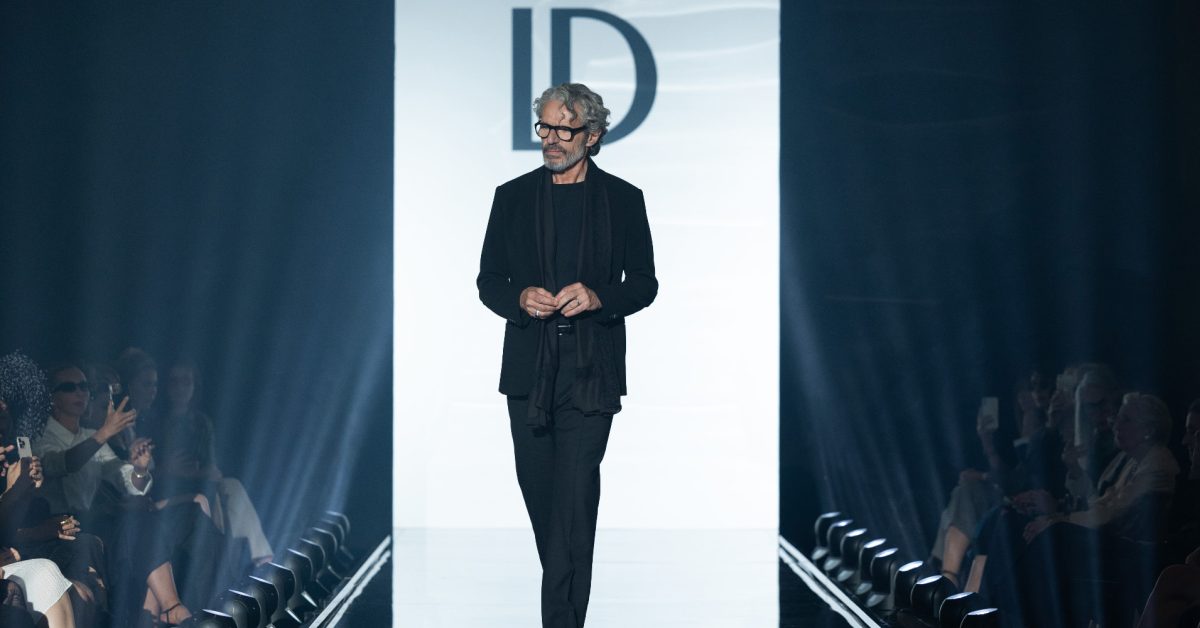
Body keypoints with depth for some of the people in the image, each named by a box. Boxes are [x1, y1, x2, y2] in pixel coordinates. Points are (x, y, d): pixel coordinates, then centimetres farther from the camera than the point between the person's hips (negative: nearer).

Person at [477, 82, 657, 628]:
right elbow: (489, 280, 11)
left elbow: (643, 284, 7)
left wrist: (597, 297, -14)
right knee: (539, 492, 9)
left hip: (590, 371, -3)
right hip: (528, 371, 3)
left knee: (573, 498, -11)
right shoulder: (513, 197, 10)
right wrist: (520, 298, -11)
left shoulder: (622, 199, 5)